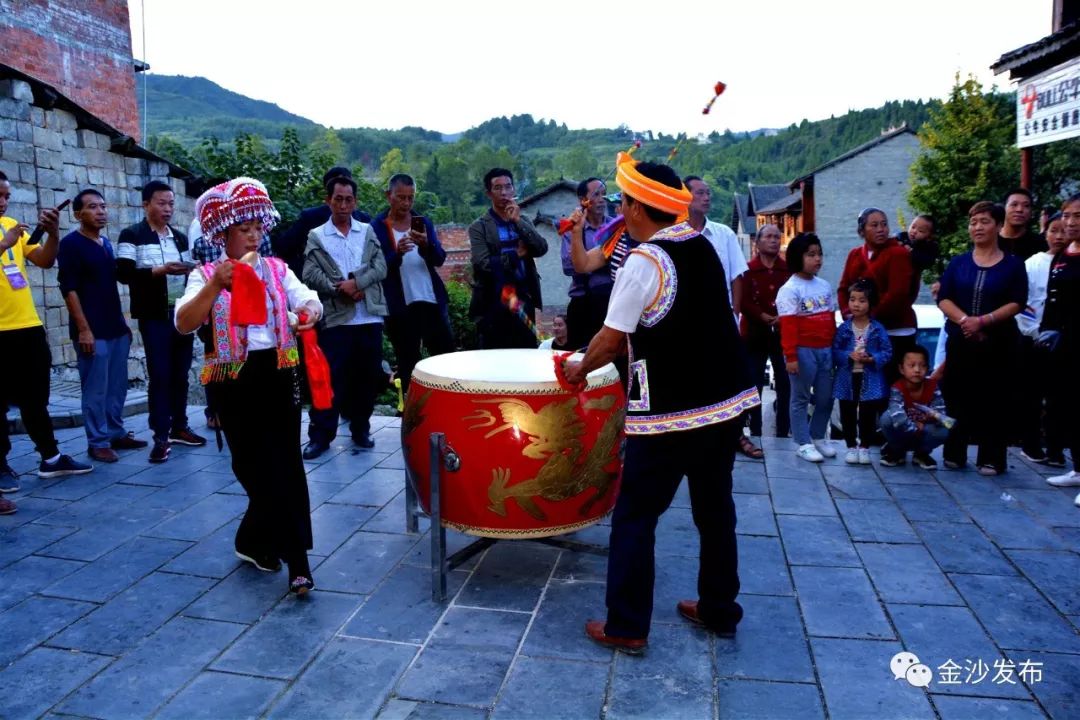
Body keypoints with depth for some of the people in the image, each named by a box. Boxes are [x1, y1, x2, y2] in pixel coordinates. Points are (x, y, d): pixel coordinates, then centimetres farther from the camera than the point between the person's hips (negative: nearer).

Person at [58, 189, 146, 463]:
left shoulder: (107, 243, 15)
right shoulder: (71, 244, -7)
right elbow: (69, 289, -12)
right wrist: (83, 329, -17)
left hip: (116, 328, 7)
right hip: (92, 331, -7)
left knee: (117, 387, 12)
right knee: (96, 389, -2)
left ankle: (116, 434, 22)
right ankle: (98, 442, 7)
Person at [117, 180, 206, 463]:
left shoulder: (180, 237, 18)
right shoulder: (132, 235, 0)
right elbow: (124, 273, -11)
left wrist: (192, 270, 1)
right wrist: (160, 270, -21)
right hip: (154, 317, -5)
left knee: (181, 373, 9)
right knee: (159, 375, -5)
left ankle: (179, 427, 20)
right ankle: (161, 436, 1)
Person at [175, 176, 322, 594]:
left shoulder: (277, 269, 9)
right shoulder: (205, 275, 0)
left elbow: (308, 300, -3)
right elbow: (184, 324, -14)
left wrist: (311, 311, -27)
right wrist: (215, 286, -28)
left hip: (277, 373, 2)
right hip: (233, 380, -2)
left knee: (283, 463, -1)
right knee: (254, 466, 4)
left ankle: (256, 543, 16)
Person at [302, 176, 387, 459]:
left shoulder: (368, 231, 13)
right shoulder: (316, 236, 7)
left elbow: (380, 267, 1)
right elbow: (310, 275, -3)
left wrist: (356, 282, -13)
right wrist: (339, 289, -15)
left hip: (370, 317, 2)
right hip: (335, 318, -2)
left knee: (368, 375, 8)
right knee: (330, 377, -3)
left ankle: (361, 428, 22)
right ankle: (321, 434, 5)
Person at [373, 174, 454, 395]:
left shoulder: (423, 222, 10)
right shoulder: (377, 226, 0)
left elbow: (439, 259, 1)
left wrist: (426, 245, -20)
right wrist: (397, 254, -25)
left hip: (432, 301, 3)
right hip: (400, 306, -3)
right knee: (407, 364, 4)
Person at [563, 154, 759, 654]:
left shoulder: (643, 262, -15)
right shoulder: (702, 245, 8)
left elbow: (611, 340, -13)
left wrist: (579, 370, 7)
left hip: (670, 412, -8)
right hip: (728, 399, 8)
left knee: (635, 516, 5)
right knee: (715, 509, 18)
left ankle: (627, 627, 14)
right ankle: (719, 611, 32)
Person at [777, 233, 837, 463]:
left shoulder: (824, 286, 11)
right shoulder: (790, 288, -10)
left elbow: (831, 320, 15)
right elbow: (788, 326, -15)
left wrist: (836, 348, 13)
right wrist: (790, 356, -18)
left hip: (825, 350, 7)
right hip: (803, 351, -6)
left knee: (826, 397, 12)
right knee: (801, 398, 4)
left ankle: (818, 437, 28)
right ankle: (803, 444, 11)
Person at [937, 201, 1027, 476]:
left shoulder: (1013, 264, 5)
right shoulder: (957, 263, 10)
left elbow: (1017, 303, -5)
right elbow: (943, 299, 1)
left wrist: (984, 320, -19)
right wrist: (964, 320, -17)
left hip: (998, 343, -2)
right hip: (960, 342, 2)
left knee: (994, 402, -1)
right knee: (958, 399, 3)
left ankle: (991, 459, 7)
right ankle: (954, 454, 13)